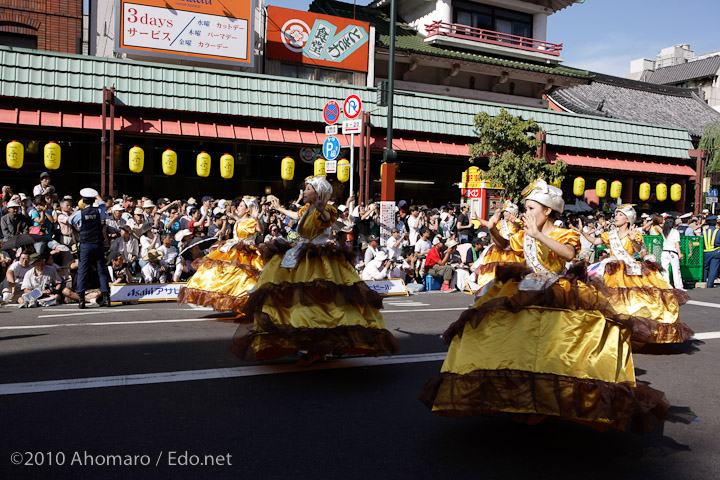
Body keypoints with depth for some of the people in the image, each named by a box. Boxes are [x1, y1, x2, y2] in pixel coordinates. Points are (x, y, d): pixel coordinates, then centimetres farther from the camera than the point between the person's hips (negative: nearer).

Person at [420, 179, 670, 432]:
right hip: (525, 295, 6)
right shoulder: (525, 235, 12)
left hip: (558, 298, -6)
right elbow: (505, 245, 30)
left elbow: (569, 253, -28)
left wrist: (538, 235, -30)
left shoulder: (564, 235, -5)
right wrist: (493, 230, 11)